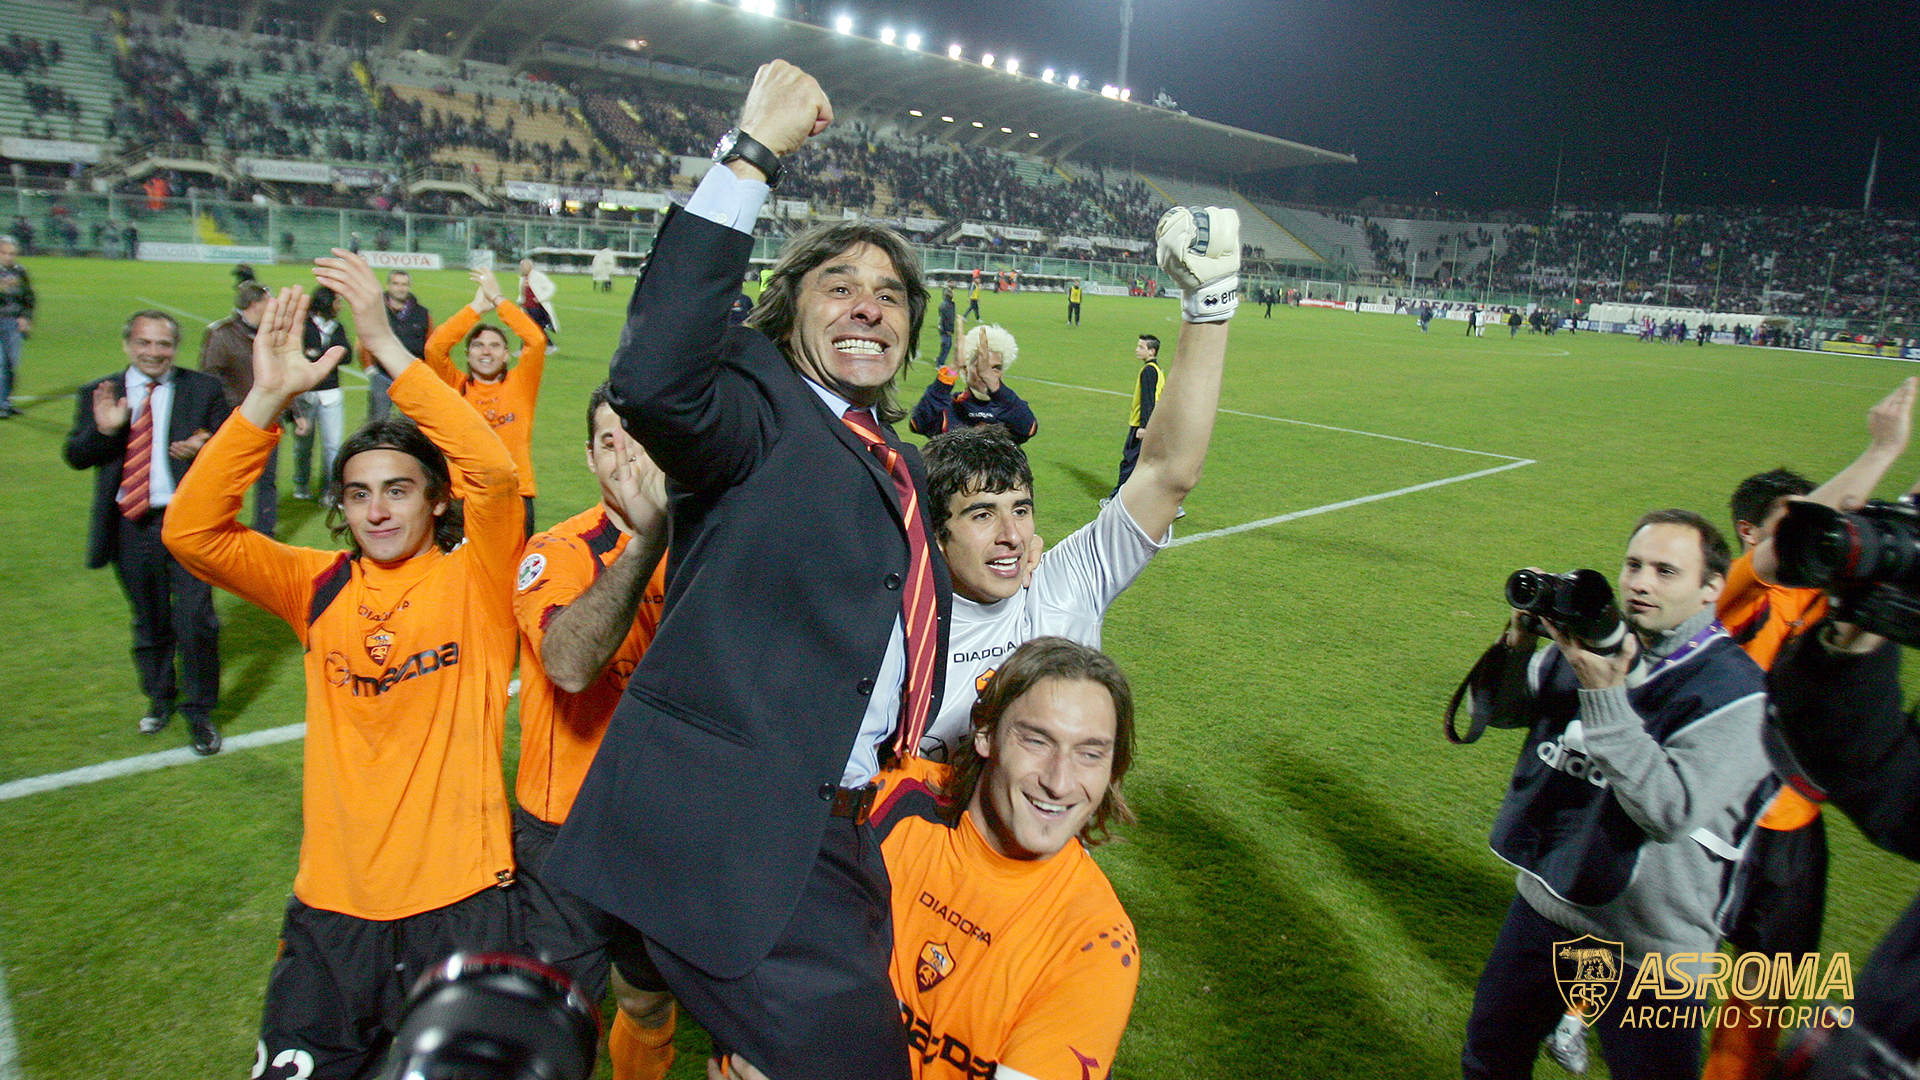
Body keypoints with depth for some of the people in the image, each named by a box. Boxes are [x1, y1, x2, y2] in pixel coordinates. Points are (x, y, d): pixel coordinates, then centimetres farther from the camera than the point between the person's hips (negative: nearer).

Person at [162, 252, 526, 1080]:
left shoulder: (472, 580, -5)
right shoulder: (321, 588, 4)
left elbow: (494, 471, -23)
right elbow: (190, 531, -7)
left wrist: (387, 346, -24)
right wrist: (268, 399, -17)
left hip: (462, 904, -3)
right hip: (332, 910, 3)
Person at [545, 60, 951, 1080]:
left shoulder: (900, 466, 15)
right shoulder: (760, 407, -9)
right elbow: (654, 379, -33)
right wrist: (751, 154, -30)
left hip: (840, 833, 9)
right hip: (732, 834, -8)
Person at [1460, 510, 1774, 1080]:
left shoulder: (1734, 691, -17)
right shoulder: (1594, 641, -1)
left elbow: (1672, 810, -28)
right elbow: (1495, 710, 5)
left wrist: (1604, 696, -33)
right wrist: (1517, 641, -13)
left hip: (1646, 951, -5)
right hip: (1540, 906, 6)